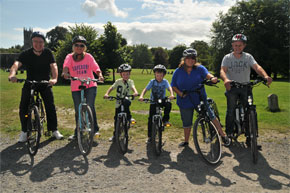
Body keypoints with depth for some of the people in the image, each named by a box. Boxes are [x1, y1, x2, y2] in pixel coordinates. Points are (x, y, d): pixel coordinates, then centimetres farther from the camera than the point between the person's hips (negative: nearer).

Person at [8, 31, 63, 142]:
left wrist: (54, 78, -41)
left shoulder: (48, 53, -9)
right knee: (23, 107, -6)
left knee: (50, 106, -6)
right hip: (29, 83, 1)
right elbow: (16, 64, -26)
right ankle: (24, 131, 11)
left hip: (45, 83, 0)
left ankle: (54, 130, 10)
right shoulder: (26, 54, -11)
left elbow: (53, 65, -21)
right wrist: (12, 75, -48)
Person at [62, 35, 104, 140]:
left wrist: (100, 75, -35)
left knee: (90, 106, -16)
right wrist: (65, 73, -42)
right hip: (76, 88, 1)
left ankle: (95, 129, 2)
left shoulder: (88, 56, -2)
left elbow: (95, 67, -15)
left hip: (90, 86, -1)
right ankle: (78, 132, 23)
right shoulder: (70, 57, -1)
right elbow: (66, 66, -20)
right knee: (78, 110, 6)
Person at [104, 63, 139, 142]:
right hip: (118, 103, 1)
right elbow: (111, 88, -8)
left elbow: (133, 87, -17)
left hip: (125, 101, -1)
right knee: (116, 119, 4)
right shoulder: (118, 81, 1)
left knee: (127, 103, -38)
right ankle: (115, 135, 21)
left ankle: (129, 117, -17)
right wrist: (107, 93, -28)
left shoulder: (130, 81, 1)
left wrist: (135, 92, -40)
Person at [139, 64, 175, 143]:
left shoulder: (165, 81, -8)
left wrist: (171, 94, -43)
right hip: (153, 102, 0)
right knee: (151, 119, -2)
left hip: (162, 100, 0)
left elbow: (169, 88, -22)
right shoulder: (152, 82, -9)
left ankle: (165, 119, -10)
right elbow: (145, 89, -15)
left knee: (168, 104, -34)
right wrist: (141, 96, -33)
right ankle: (150, 136, 11)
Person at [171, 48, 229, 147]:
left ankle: (223, 135, 8)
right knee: (187, 123, 11)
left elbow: (206, 74, -22)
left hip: (200, 99, -1)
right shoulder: (178, 71, 1)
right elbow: (173, 85, 3)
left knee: (211, 116, -6)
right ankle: (186, 141, 31)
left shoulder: (200, 68, -2)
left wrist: (212, 78, -46)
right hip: (185, 101, 1)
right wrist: (180, 93, -14)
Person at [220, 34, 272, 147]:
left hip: (245, 87, 1)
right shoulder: (227, 58, 1)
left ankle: (249, 137, 6)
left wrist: (265, 76, -34)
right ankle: (228, 134, 13)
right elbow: (222, 71, -15)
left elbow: (257, 67, -13)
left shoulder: (248, 57, 3)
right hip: (232, 88, -1)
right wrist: (225, 79, -39)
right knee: (230, 112, -4)